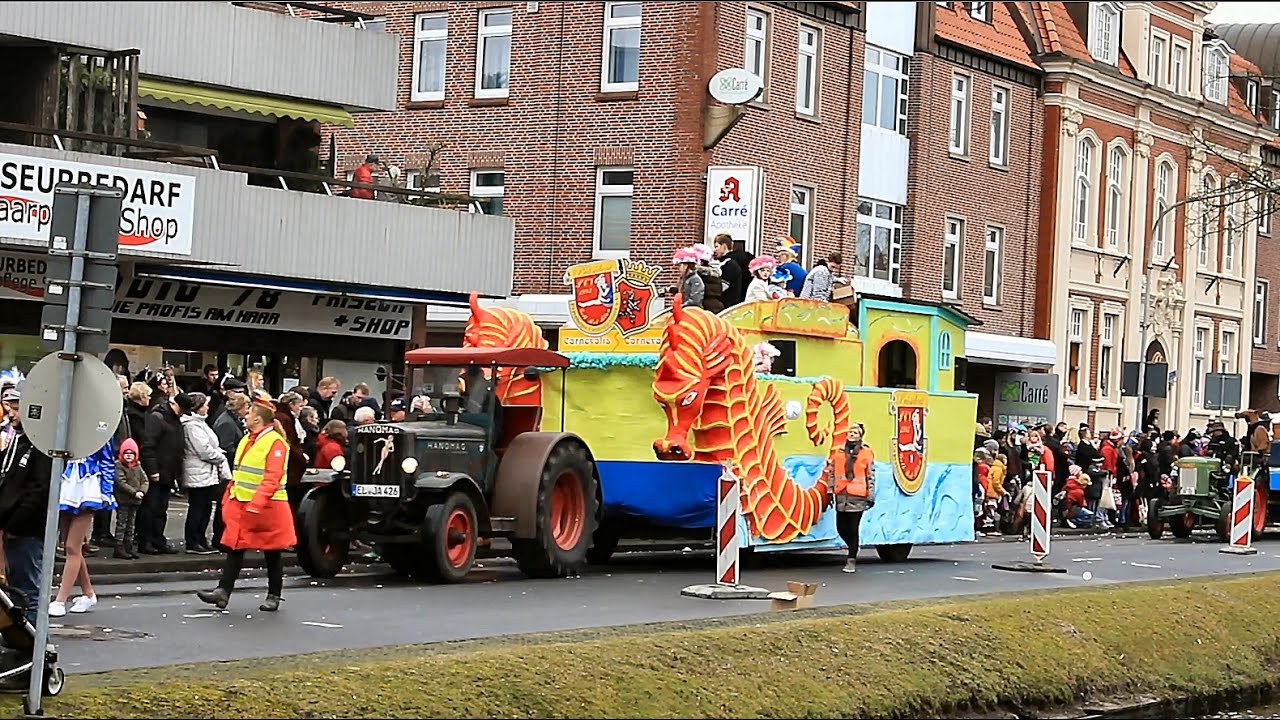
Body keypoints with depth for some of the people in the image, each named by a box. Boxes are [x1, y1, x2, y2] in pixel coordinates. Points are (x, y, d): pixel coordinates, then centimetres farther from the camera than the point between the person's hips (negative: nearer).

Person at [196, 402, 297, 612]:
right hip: (241, 506, 8)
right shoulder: (246, 441, 13)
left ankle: (274, 596, 13)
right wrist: (228, 500, 17)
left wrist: (256, 504, -29)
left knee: (272, 553, 4)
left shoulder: (275, 443, -14)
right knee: (235, 549, 3)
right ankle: (223, 591, 2)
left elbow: (272, 478, -22)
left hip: (268, 508, -8)